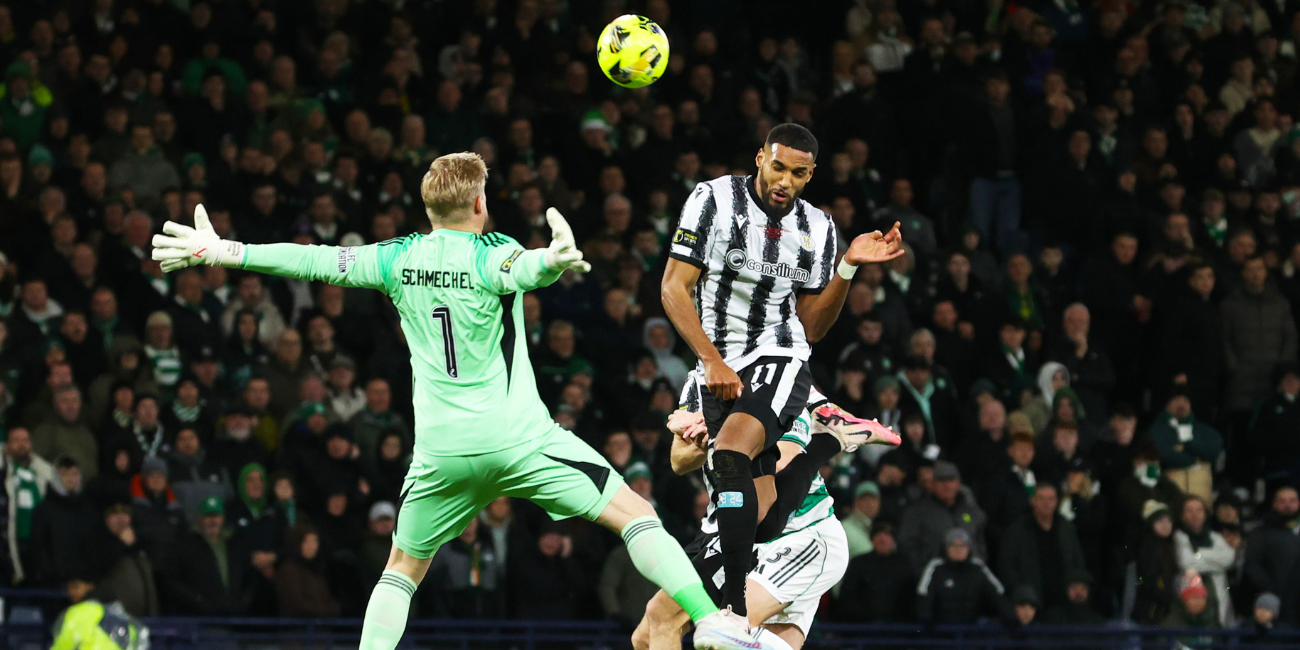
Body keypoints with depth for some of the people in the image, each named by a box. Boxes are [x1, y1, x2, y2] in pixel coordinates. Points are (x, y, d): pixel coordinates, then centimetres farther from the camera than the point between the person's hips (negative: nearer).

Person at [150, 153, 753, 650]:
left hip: (441, 450, 4)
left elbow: (314, 261, 7)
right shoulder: (491, 255, -6)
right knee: (637, 516, -2)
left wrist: (223, 251, 14)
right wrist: (552, 261, -54)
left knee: (402, 569, 21)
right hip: (518, 438, -4)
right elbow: (527, 269, -30)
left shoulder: (399, 260, 6)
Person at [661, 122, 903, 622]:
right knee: (756, 510, -1)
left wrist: (849, 266, 1)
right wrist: (712, 362, -12)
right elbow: (674, 288, -3)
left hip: (780, 361, -2)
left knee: (730, 455, -29)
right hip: (719, 370, 2)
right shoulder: (715, 200, 1)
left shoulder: (816, 229, 10)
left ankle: (736, 608, -36)